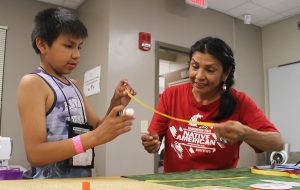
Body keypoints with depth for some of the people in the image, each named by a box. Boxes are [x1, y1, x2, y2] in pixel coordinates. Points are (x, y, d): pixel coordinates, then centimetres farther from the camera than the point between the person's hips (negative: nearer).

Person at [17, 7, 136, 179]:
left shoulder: (75, 86, 9)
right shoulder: (32, 82, -11)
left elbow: (97, 127, 9)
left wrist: (115, 106, -8)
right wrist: (95, 137, -27)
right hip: (52, 181, -5)